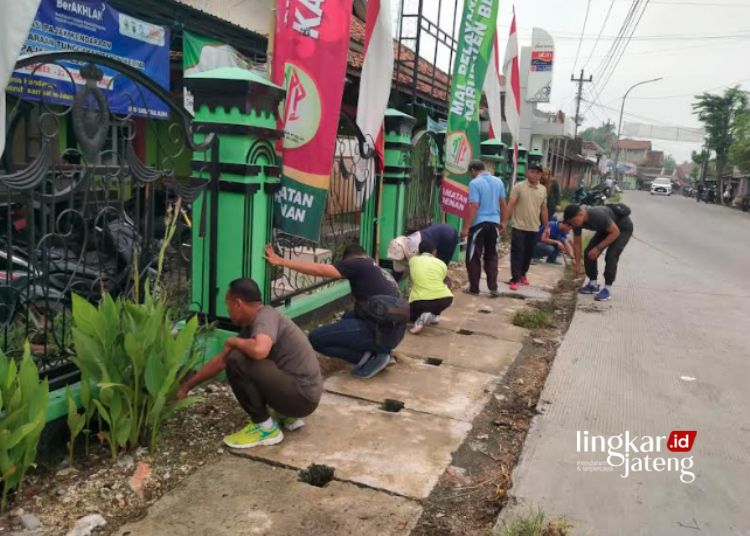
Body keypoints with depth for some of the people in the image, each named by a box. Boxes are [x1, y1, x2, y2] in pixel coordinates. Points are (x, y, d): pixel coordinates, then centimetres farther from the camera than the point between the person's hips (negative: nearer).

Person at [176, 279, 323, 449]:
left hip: (303, 396, -10)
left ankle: (266, 428, -4)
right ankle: (287, 416, 19)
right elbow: (220, 361, 18)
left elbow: (260, 350, -39)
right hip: (296, 391, 10)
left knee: (236, 361, -20)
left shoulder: (266, 316, -17)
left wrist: (233, 342, -16)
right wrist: (187, 386, 24)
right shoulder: (251, 326, 9)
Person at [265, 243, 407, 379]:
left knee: (316, 338, -1)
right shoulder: (379, 270, 24)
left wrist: (281, 261, -7)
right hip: (395, 330, 8)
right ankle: (380, 351, 12)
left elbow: (319, 270, -10)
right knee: (348, 318, 32)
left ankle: (369, 357, -5)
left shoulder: (357, 264, 0)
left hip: (380, 331, -8)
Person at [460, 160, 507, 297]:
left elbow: (474, 207, -18)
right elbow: (503, 204, 12)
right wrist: (502, 221, 23)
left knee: (473, 257, 5)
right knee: (491, 256, 13)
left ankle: (474, 288, 10)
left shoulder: (475, 183, -12)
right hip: (494, 223, 6)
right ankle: (493, 288, 10)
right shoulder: (498, 182, 7)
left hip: (479, 223, -6)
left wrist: (466, 227, -16)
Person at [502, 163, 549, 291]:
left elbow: (544, 209, 13)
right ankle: (515, 279, -2)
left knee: (528, 253, 12)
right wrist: (504, 222, -15)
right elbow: (510, 205, -10)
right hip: (519, 227, -4)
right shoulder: (519, 187, -8)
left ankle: (522, 274, 30)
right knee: (517, 253, -4)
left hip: (534, 228, 4)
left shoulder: (543, 190, 7)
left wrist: (546, 227, 13)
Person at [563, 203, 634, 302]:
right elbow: (577, 243, -6)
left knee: (611, 256, -21)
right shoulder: (577, 220, -18)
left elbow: (615, 232, -29)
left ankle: (607, 289, -12)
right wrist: (577, 264, -2)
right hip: (606, 228, 7)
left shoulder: (598, 215, -41)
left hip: (623, 227, -7)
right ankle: (593, 284, 12)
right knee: (588, 253, -2)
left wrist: (598, 248, -29)